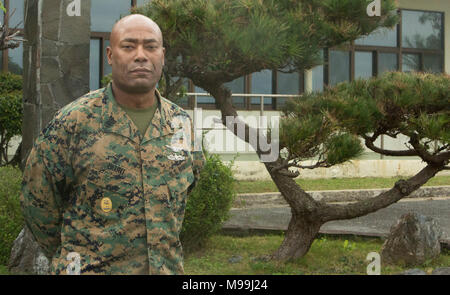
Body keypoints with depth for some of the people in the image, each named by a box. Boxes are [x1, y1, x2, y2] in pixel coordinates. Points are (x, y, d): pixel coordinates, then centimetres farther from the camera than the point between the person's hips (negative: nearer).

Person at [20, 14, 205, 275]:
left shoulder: (181, 122, 3)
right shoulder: (73, 121, -10)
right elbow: (37, 200, -3)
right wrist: (69, 258, 5)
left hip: (167, 267, 4)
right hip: (91, 269, -4)